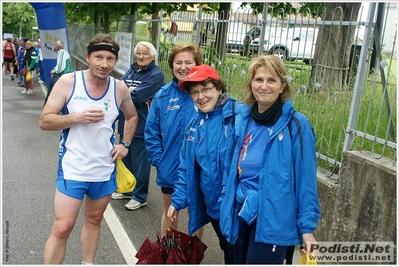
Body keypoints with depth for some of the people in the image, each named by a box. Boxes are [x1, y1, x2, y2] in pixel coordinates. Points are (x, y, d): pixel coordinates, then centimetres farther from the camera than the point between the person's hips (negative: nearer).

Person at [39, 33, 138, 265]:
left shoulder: (120, 88, -2)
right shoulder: (68, 82, -10)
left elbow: (132, 117, 17)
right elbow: (44, 121, -10)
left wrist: (125, 144, 5)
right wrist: (77, 117, -23)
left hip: (105, 169, 4)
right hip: (72, 168, -3)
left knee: (94, 220, 18)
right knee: (62, 228, -4)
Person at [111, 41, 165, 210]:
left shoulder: (156, 75, -12)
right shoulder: (131, 71, 11)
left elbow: (137, 97, -20)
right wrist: (129, 90, -16)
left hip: (142, 126, -8)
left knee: (140, 162, 3)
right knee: (125, 158, 19)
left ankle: (140, 196, 19)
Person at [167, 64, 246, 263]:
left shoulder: (239, 115, -17)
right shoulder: (194, 124, 5)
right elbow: (186, 168, 11)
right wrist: (178, 200, 8)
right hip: (212, 205, 6)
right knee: (228, 250, 24)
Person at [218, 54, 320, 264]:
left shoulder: (296, 125, -12)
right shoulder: (242, 120, 4)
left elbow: (306, 179, -11)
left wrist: (307, 226, -11)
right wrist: (225, 204, 12)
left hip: (273, 221, -5)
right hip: (240, 215, 6)